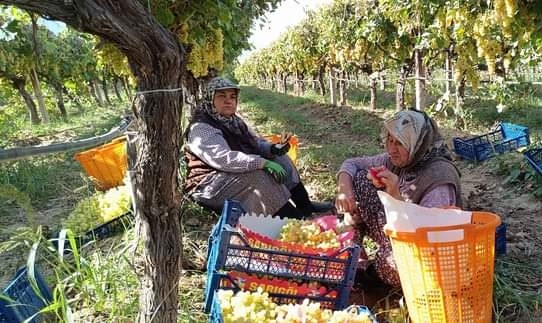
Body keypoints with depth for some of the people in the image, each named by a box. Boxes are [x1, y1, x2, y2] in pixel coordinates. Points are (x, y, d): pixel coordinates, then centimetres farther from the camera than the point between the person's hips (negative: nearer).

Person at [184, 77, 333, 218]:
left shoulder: (234, 121, 9)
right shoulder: (201, 128, -19)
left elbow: (257, 142, 10)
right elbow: (224, 159, -33)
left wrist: (273, 148, -13)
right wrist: (264, 162, -35)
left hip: (242, 175, 9)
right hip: (210, 186, -9)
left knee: (280, 159, 0)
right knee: (258, 176, -30)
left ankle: (305, 206, -2)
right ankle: (294, 220, -25)